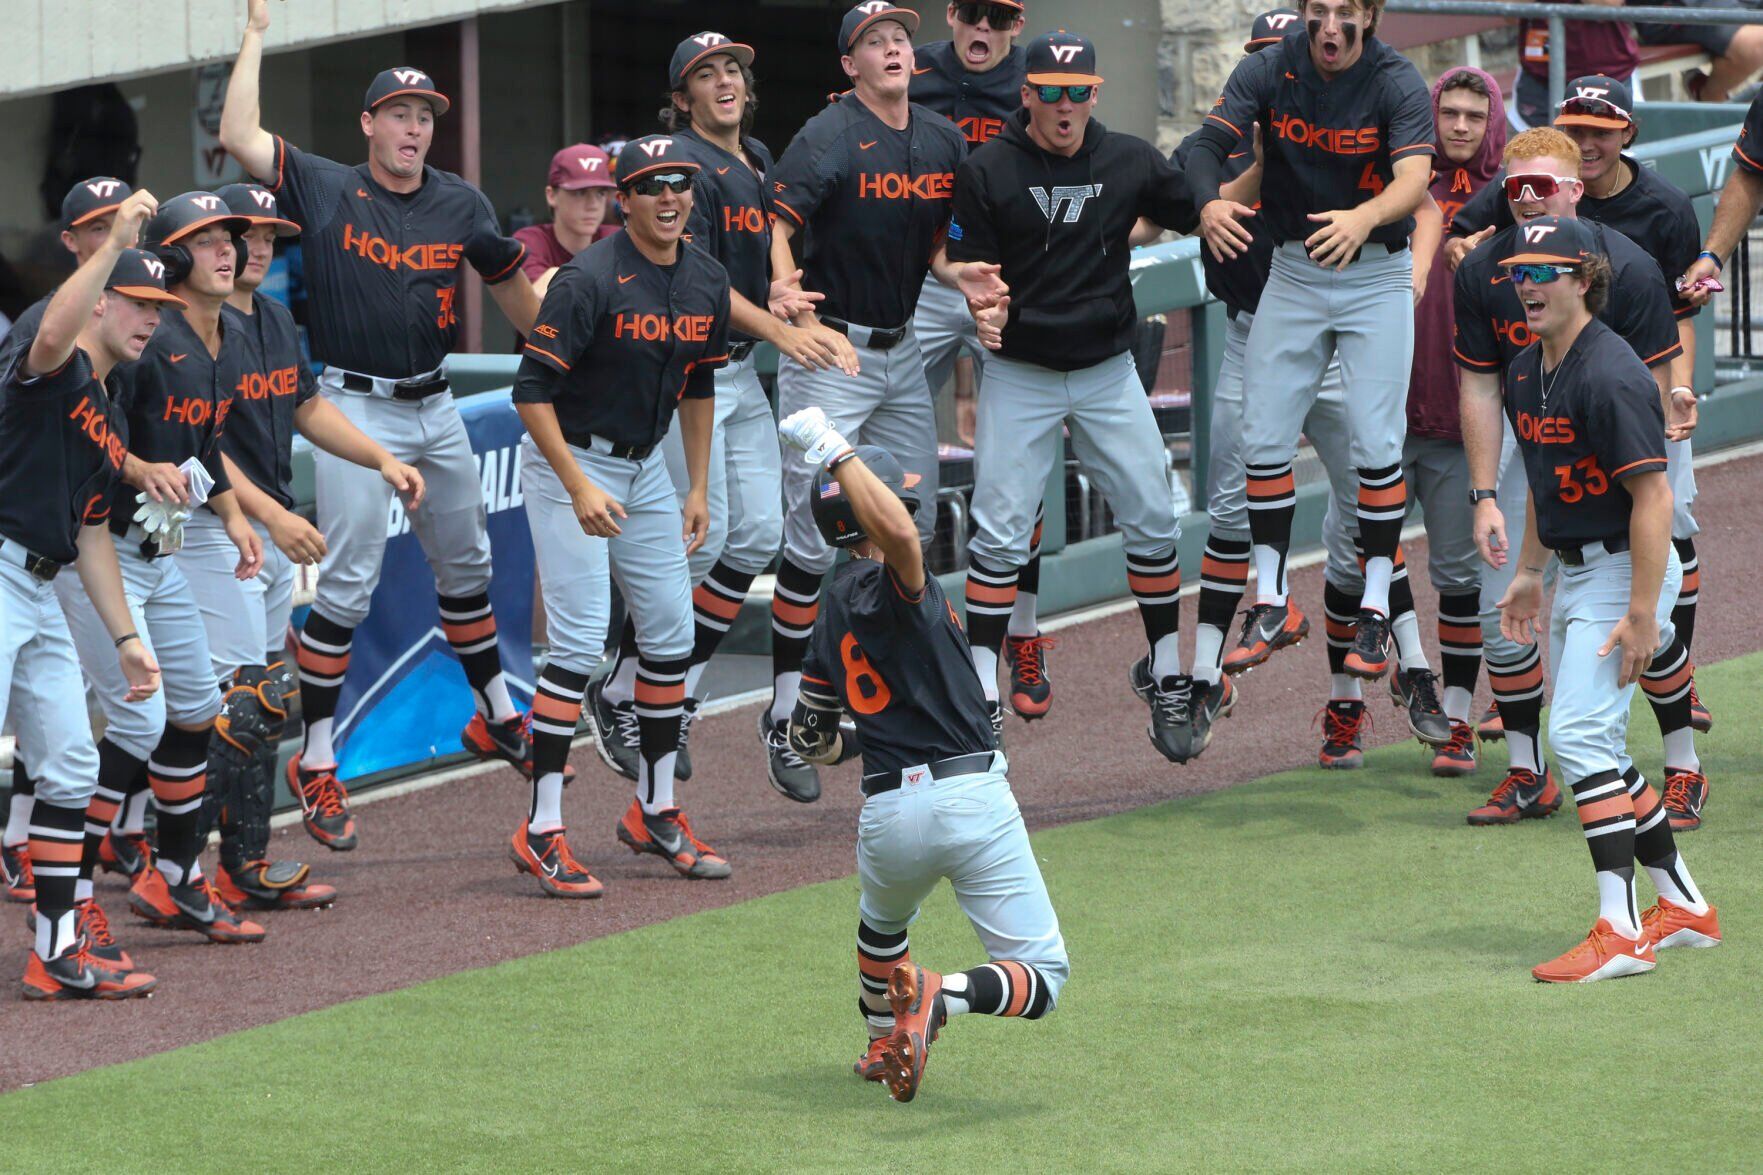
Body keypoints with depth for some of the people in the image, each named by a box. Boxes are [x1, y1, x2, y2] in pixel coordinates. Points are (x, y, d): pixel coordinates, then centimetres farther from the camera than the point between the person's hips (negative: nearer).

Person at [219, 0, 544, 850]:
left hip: (435, 409, 5)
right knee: (345, 585, -9)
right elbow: (238, 135, -16)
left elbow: (522, 307, 12)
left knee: (467, 565, 18)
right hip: (356, 412, -5)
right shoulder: (325, 190, -5)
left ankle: (495, 717, 36)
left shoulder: (460, 205, 6)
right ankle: (315, 763, -4)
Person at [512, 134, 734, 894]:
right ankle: (541, 834, -11)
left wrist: (699, 488, 11)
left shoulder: (708, 283, 1)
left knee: (671, 632, 8)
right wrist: (580, 489, -26)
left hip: (646, 467, 7)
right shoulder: (589, 280, -21)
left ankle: (655, 812, 22)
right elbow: (532, 390, -21)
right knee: (580, 641, -14)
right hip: (569, 465, -7)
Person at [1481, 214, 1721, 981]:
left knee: (1579, 734, -18)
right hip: (1575, 572, 10)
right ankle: (1683, 908, 26)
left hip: (1625, 570, -10)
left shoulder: (1608, 376, -20)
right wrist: (1528, 571, 21)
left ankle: (1621, 932, -18)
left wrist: (1642, 614, -26)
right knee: (1592, 745, 14)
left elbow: (1653, 495, -23)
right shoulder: (1526, 373, 9)